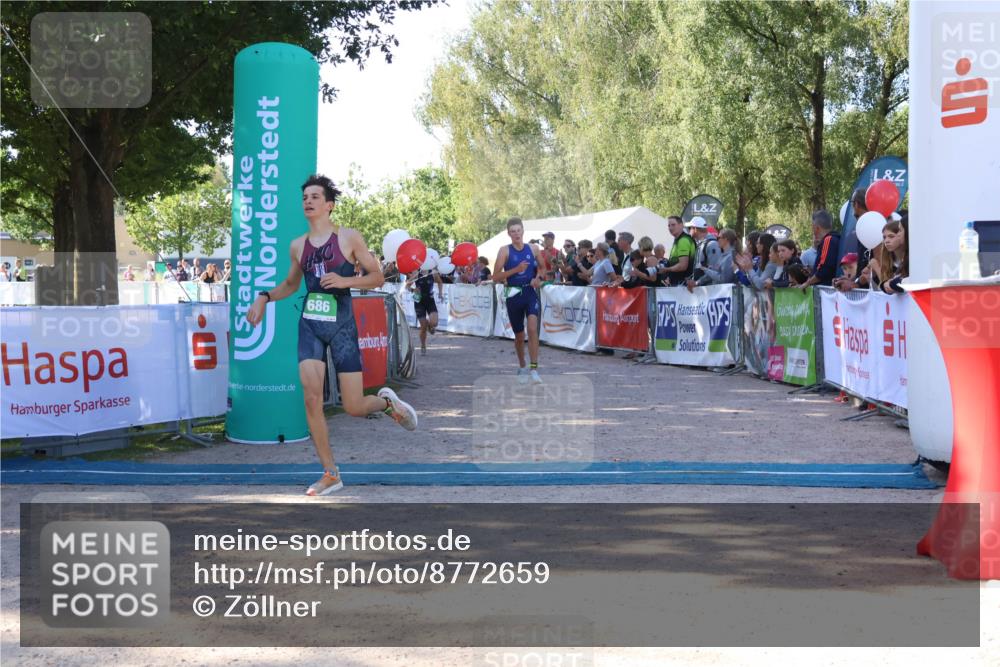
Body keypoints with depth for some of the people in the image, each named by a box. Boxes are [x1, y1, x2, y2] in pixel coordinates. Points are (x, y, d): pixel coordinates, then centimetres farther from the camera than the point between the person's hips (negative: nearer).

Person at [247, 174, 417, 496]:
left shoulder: (349, 238, -3)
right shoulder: (298, 246, 8)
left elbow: (377, 277, -2)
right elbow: (291, 284, 24)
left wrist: (345, 281, -17)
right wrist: (265, 297, 7)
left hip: (342, 325, -3)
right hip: (310, 325, 3)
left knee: (354, 407, -4)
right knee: (312, 398, -9)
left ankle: (387, 401, 34)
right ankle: (330, 474, 3)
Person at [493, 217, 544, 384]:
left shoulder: (533, 248, 2)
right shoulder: (505, 251, -5)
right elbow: (496, 277, -9)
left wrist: (538, 278, -4)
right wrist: (516, 269, -20)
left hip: (530, 293, 0)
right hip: (513, 295, 0)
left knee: (532, 328, -21)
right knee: (519, 335, 12)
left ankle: (534, 370, -19)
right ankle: (521, 368, 35)